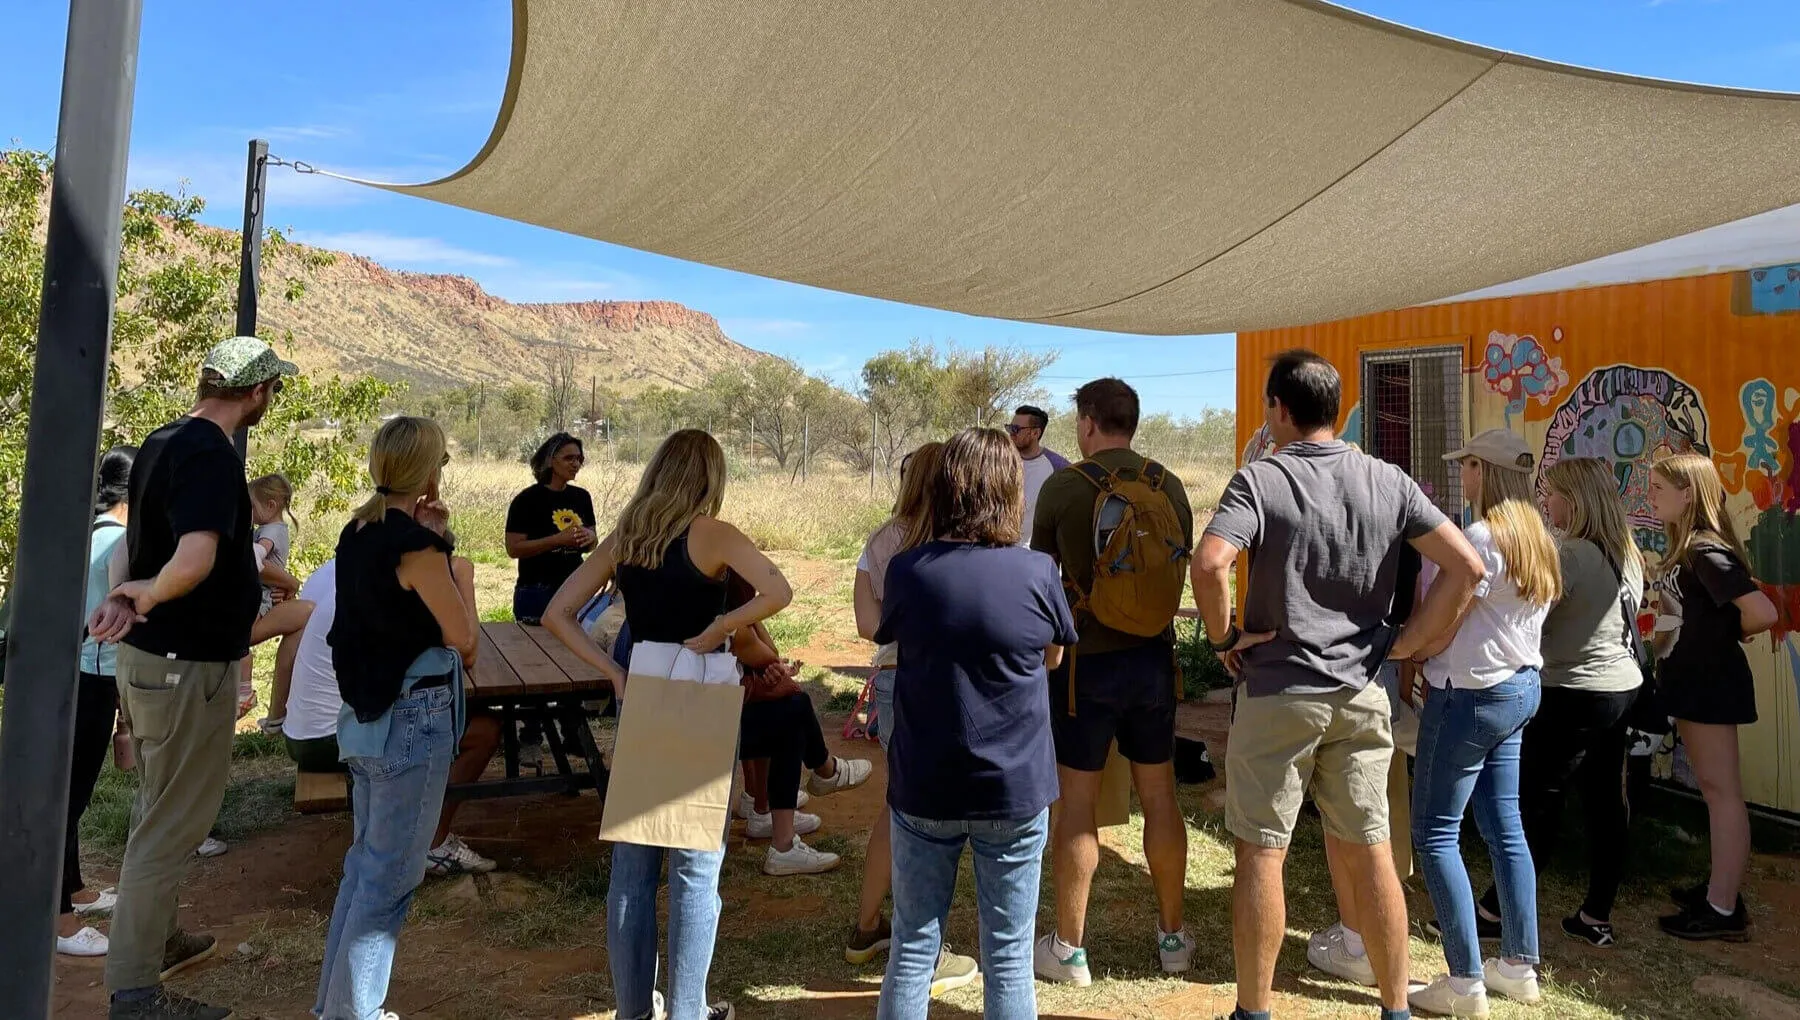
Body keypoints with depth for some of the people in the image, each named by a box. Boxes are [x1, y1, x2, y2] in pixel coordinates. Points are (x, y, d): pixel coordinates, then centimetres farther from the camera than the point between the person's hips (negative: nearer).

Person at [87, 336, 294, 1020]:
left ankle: (157, 938, 40)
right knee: (174, 823, 1)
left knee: (159, 808, 23)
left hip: (147, 656, 10)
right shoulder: (213, 458, -22)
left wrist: (122, 599, -7)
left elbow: (134, 538, 11)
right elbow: (195, 559, -36)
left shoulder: (161, 443, 9)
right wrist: (145, 595, -18)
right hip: (187, 665, -10)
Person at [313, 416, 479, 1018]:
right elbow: (463, 636, -16)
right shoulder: (414, 544, -19)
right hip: (413, 719, -9)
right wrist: (462, 572, -2)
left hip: (364, 714, 9)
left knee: (364, 861, 20)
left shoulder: (358, 533, 6)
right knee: (390, 876, 1)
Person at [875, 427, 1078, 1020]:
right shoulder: (1037, 572, -12)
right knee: (1009, 958, 12)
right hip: (1014, 791, -1)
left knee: (913, 949, 14)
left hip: (923, 790, 1)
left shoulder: (906, 571, -10)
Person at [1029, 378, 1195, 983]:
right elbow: (1180, 574, 10)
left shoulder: (1063, 486, -10)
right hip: (1154, 656, 4)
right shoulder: (1168, 486, 0)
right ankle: (1172, 937, 27)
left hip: (1086, 659, -4)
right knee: (1160, 797, 14)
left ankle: (1069, 949, 15)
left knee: (1078, 803, 5)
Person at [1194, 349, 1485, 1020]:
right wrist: (1408, 642, 2)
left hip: (1277, 694, -4)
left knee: (1261, 853, 6)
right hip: (1362, 694, 5)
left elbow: (1210, 564, -27)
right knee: (1369, 853, 14)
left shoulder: (1260, 479, -11)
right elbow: (1466, 565, -2)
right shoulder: (1388, 482, 3)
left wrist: (1223, 637, -11)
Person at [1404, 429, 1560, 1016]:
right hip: (1521, 687, 9)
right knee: (1504, 826, 15)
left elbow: (1437, 634, -18)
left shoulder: (1480, 538, -19)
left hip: (1471, 696, -9)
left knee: (1435, 833, -1)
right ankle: (1519, 967, 24)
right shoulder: (1537, 538, 9)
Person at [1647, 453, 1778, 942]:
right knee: (1713, 788, 16)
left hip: (1711, 683, -10)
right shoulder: (1684, 551, 10)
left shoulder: (1707, 552, -18)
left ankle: (1724, 910, 2)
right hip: (1693, 681, 10)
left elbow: (1763, 613, -25)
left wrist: (1723, 636, -10)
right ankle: (1721, 887, 28)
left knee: (1721, 790, -4)